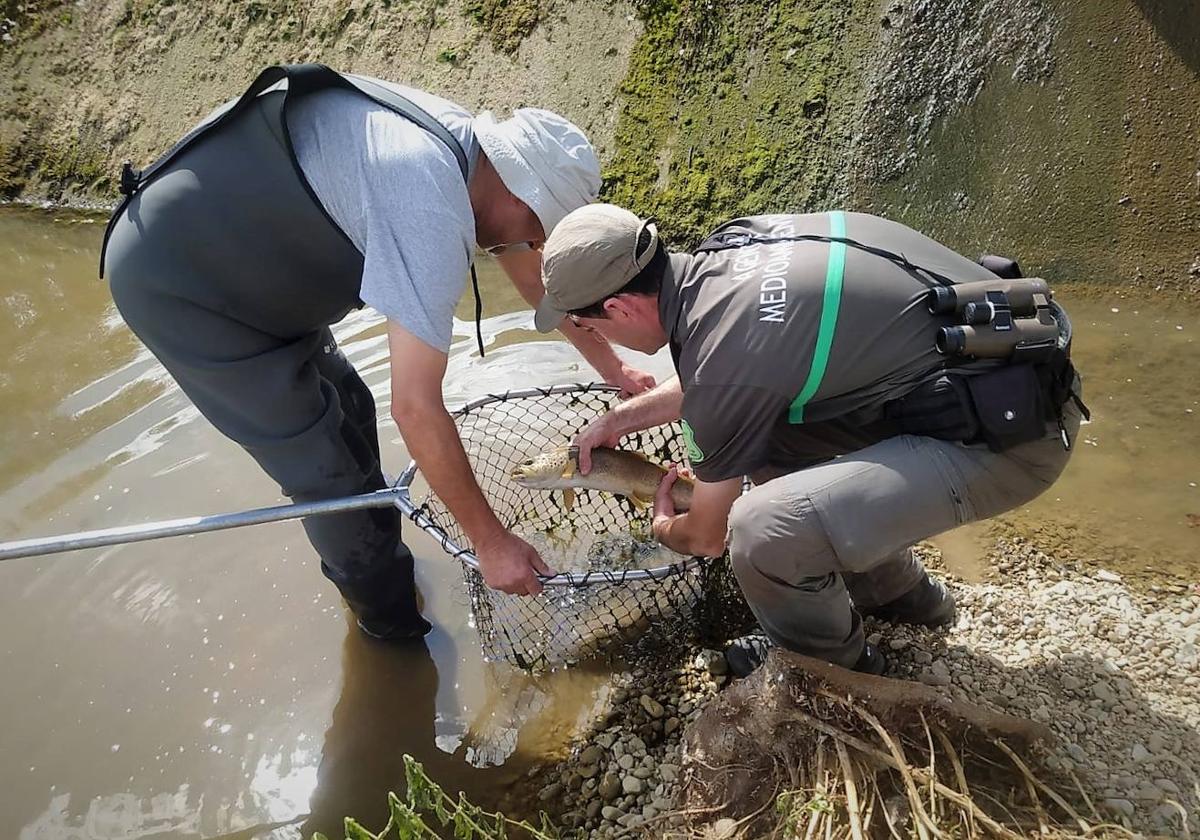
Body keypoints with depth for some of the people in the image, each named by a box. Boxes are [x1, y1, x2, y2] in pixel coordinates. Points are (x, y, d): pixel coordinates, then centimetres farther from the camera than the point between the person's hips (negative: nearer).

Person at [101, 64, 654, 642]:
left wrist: (611, 366, 18)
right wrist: (490, 541, -20)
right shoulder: (431, 210, -31)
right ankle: (396, 627, 21)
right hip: (174, 284, -9)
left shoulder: (466, 142, -3)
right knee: (330, 468, -1)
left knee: (348, 411, 15)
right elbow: (415, 407, -29)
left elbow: (533, 273, 12)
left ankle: (361, 562, 38)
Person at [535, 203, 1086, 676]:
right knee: (764, 431, 15)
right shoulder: (730, 244, 0)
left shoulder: (725, 360, -23)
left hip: (1011, 433, -10)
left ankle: (836, 666, 11)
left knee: (764, 529, -24)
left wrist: (664, 528, 19)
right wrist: (621, 418, 25)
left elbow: (706, 537, -4)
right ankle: (898, 594, 30)